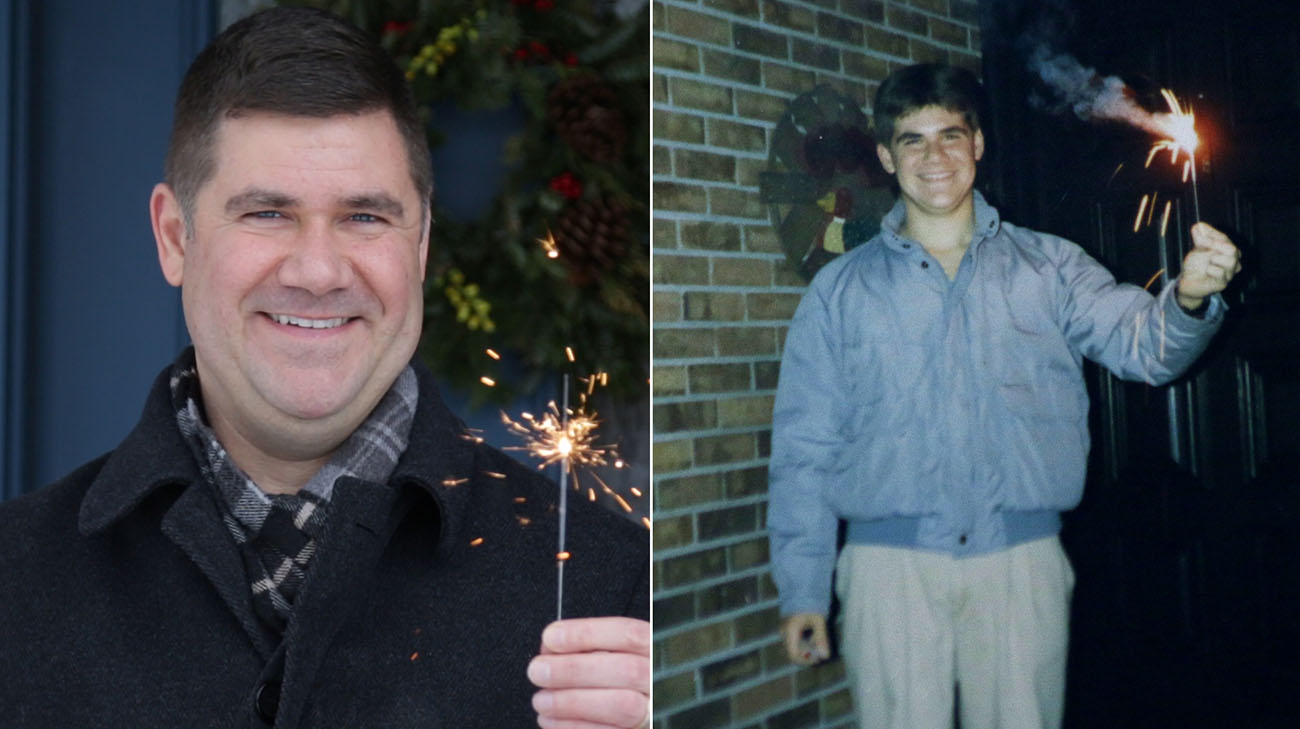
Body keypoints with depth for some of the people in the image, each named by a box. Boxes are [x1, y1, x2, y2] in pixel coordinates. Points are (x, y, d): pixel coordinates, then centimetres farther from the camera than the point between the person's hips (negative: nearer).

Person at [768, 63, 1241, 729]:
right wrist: (802, 590, 1)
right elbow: (804, 449, 5)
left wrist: (1189, 299, -27)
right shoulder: (840, 289, 7)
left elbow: (1143, 345, -4)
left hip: (1023, 561, 1)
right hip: (891, 566, 0)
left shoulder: (1049, 267, 9)